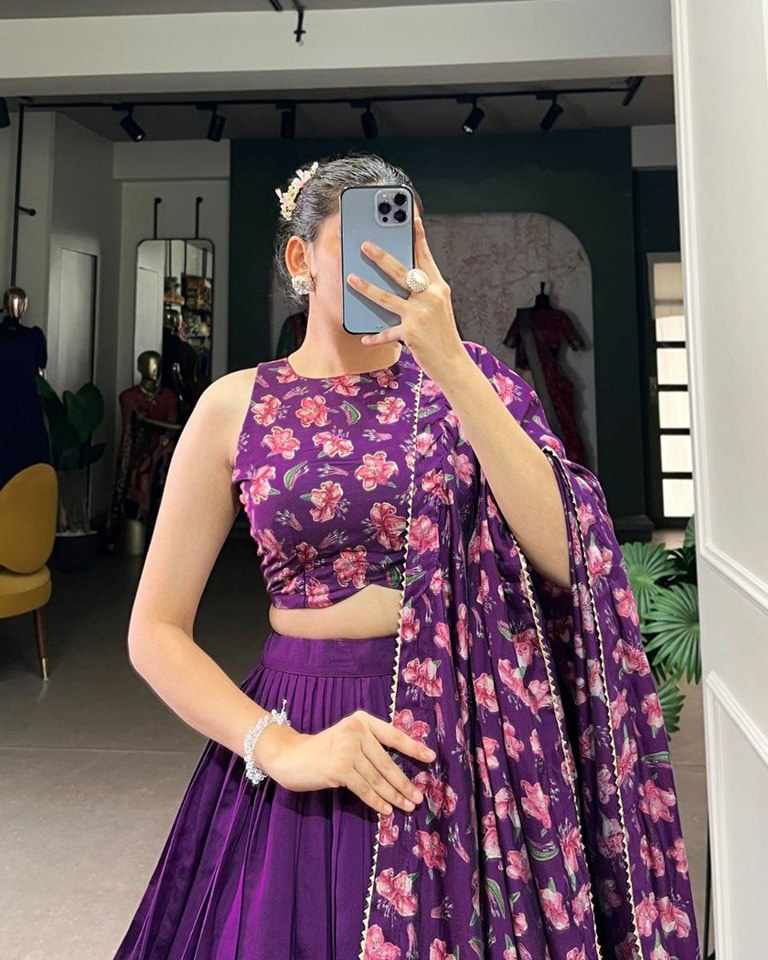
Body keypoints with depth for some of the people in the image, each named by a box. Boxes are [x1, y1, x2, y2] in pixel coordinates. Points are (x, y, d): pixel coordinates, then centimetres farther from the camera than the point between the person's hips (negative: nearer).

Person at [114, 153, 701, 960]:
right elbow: (156, 630, -1)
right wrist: (278, 747, -15)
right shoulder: (236, 407, -2)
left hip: (478, 735, 1)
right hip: (320, 745, 0)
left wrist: (449, 364, -19)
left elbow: (567, 556, -14)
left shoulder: (464, 376, 1)